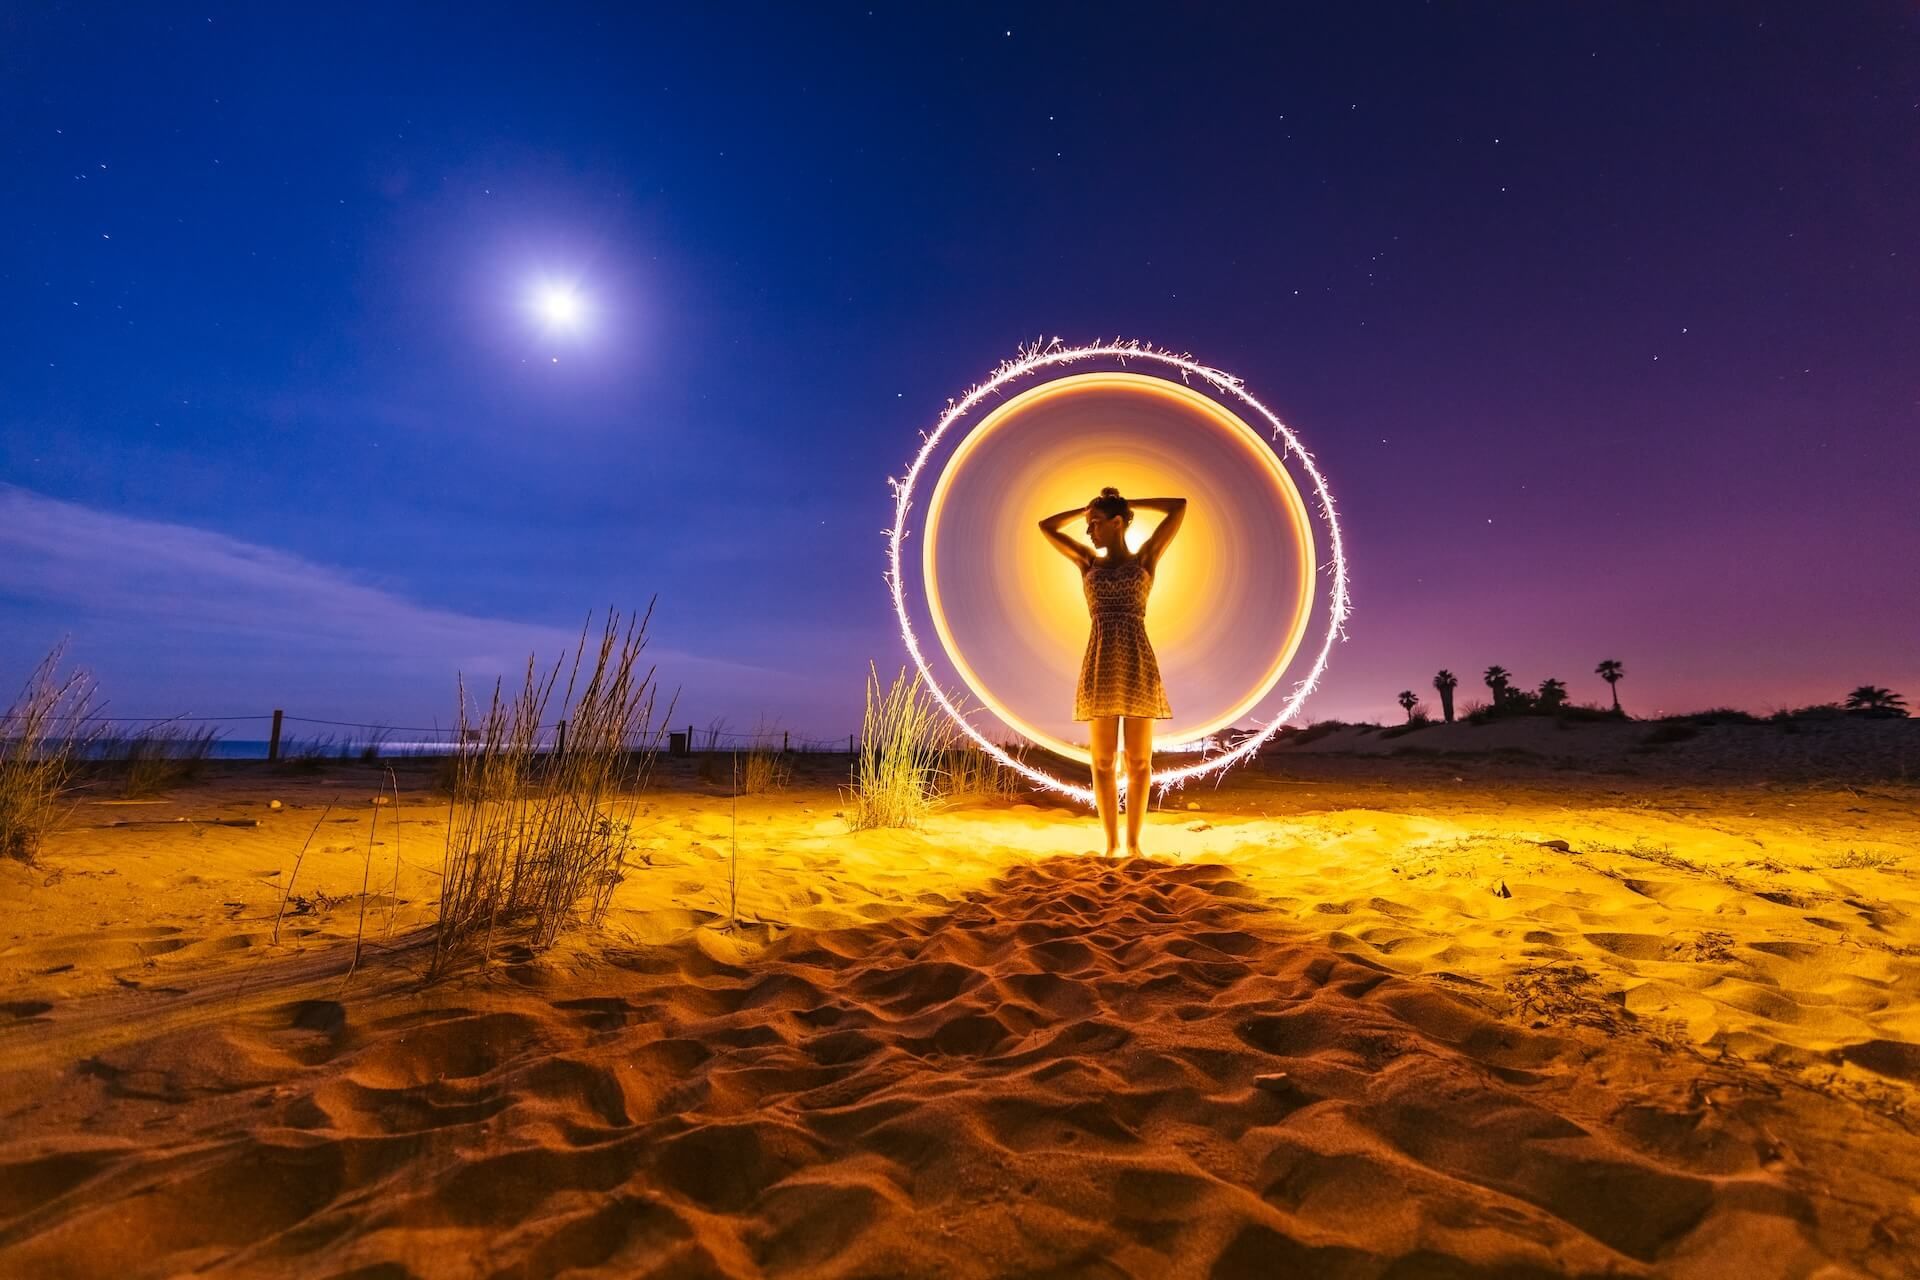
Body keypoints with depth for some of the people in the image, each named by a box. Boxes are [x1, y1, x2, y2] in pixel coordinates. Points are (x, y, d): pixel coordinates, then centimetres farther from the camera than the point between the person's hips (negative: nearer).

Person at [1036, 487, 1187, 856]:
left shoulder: (1145, 558, 11)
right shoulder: (1088, 562, 16)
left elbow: (1180, 506, 9)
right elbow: (1046, 526, 22)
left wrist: (1129, 503, 18)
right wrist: (1089, 508, 23)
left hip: (1138, 665, -1)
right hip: (1100, 668, 1)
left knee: (1139, 760, 2)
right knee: (1103, 760, 2)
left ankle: (1133, 842, 14)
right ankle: (1112, 843, 13)